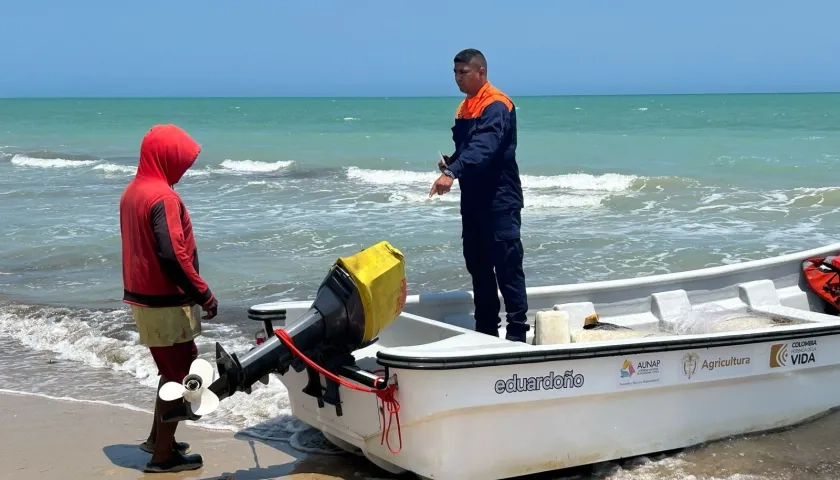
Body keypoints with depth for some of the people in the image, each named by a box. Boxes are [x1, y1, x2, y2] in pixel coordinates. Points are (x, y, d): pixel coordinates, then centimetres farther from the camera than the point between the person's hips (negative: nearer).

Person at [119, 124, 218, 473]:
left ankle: (157, 438, 30)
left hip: (143, 297, 9)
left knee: (171, 369, 22)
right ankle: (163, 455, 7)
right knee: (179, 374, 1)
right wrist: (204, 295, -19)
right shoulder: (163, 196, -20)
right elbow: (172, 255, -27)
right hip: (166, 302, -9)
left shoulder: (132, 192, 10)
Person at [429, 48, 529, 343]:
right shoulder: (464, 108, 16)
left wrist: (452, 172, -40)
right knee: (477, 264, 12)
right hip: (473, 199, 9)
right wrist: (450, 163, 2)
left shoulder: (496, 105, -13)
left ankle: (517, 331, -3)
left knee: (507, 265, -8)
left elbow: (483, 147, -29)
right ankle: (486, 328, 21)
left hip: (500, 199, -9)